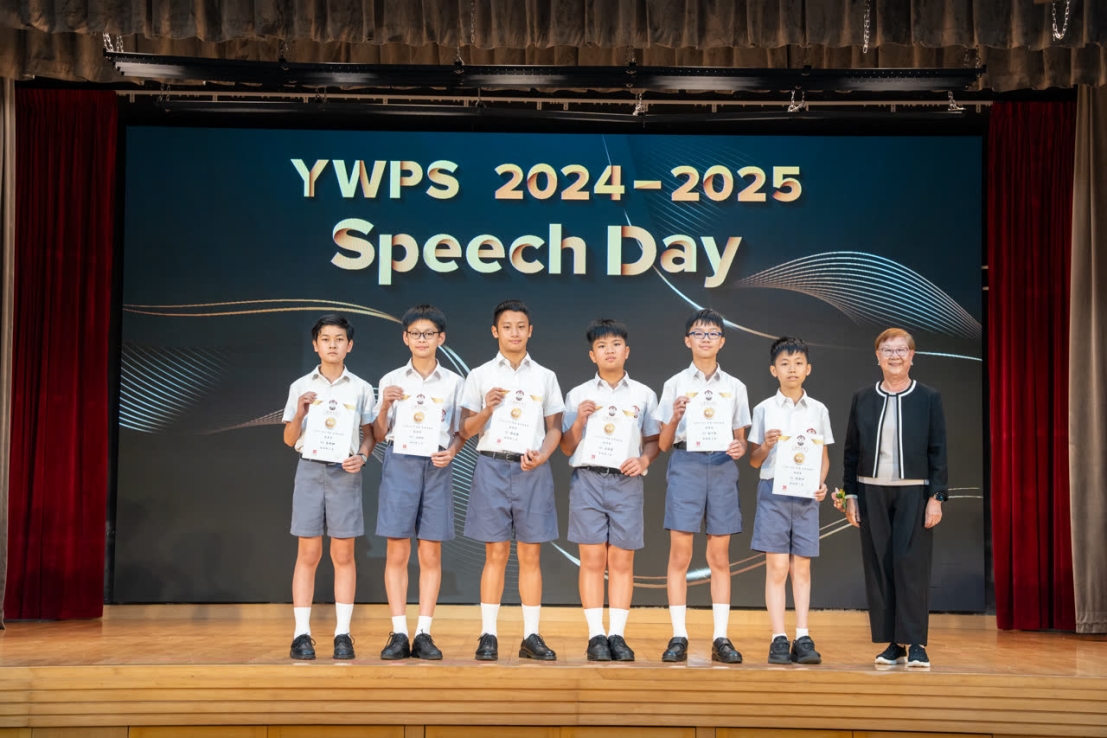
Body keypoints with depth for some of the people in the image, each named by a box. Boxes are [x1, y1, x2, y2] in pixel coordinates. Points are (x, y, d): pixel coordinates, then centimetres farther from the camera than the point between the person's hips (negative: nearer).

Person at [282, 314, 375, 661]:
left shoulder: (361, 388, 7)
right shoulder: (301, 387, 7)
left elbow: (369, 434, 10)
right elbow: (289, 439, 8)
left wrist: (361, 456, -10)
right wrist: (300, 412, -10)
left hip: (345, 473, 0)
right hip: (310, 469, 0)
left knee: (343, 554, 2)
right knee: (308, 554, 0)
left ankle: (343, 633, 7)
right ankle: (302, 634, 3)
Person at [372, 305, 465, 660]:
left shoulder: (453, 382, 7)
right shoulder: (391, 380, 6)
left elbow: (460, 432, 11)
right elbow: (379, 434, 7)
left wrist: (451, 451, -9)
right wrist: (385, 405, -11)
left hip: (436, 468, 0)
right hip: (399, 464, 0)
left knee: (430, 555, 2)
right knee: (397, 553, -2)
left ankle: (424, 635, 6)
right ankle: (398, 634, 3)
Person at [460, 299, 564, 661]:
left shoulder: (545, 377, 10)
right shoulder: (480, 375, 6)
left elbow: (554, 428, 9)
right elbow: (466, 430, 5)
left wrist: (542, 455, -10)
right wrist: (487, 409, -14)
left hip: (532, 470, 1)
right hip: (493, 467, -1)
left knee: (530, 555, 2)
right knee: (496, 553, -2)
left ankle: (531, 636, 8)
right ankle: (488, 635, 4)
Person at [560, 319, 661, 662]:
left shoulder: (643, 395, 10)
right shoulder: (578, 395, 8)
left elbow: (654, 441, 12)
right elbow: (567, 447, 8)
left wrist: (643, 460, -8)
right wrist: (579, 419, -9)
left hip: (626, 482, 1)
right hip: (587, 479, 0)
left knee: (622, 561, 0)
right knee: (592, 560, -3)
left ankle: (617, 635, 4)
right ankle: (596, 636, 1)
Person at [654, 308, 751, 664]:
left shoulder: (735, 387, 12)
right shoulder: (675, 384, 7)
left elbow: (740, 437, 14)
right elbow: (664, 443, 6)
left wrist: (740, 448, -9)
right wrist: (675, 417, -13)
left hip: (722, 467, 2)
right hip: (685, 465, -2)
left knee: (720, 557, 3)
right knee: (680, 556, -3)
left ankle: (721, 638, 6)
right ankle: (678, 637, 2)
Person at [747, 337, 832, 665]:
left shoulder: (818, 410, 7)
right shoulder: (764, 410, 3)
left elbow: (824, 456, 13)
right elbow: (754, 461, 5)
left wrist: (822, 483, -5)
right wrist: (766, 446, -15)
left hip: (806, 495, 2)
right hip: (774, 492, -1)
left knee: (801, 567, 3)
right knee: (777, 566, -3)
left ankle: (803, 638, 7)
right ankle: (778, 639, 1)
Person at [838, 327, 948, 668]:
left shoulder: (929, 398, 2)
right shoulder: (862, 399, 8)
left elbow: (938, 451, 0)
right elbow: (851, 451, 10)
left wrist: (936, 497, -6)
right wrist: (849, 494, 4)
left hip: (914, 493, -2)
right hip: (872, 492, 2)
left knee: (911, 565, -7)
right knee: (878, 567, 1)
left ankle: (916, 644, -1)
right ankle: (893, 643, 8)